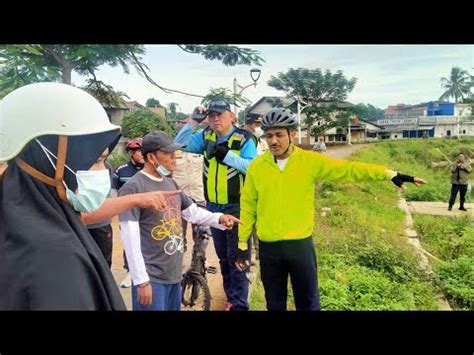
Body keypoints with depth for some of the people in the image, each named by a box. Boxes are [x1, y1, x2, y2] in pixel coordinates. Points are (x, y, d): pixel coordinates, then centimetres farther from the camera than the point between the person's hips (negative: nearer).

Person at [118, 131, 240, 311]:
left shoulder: (170, 183, 8)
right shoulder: (133, 188, -18)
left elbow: (193, 212, 13)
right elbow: (130, 238, -19)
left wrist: (219, 218, -5)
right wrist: (141, 280, -19)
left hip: (174, 273, 8)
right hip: (151, 277, -7)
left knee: (174, 307, 21)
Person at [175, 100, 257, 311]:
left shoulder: (243, 139, -12)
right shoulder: (206, 137, 4)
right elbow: (180, 144, -1)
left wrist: (227, 155, -26)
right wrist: (193, 121, -9)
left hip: (237, 207, -6)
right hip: (213, 207, 6)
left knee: (236, 256, 1)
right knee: (223, 256, 17)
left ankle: (239, 303, 16)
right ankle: (232, 297, 35)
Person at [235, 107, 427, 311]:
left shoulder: (310, 161, -7)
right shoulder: (256, 166, -3)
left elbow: (348, 169, -8)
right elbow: (248, 206, 3)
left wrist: (389, 174, -15)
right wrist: (242, 243, 5)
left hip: (300, 244, -1)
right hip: (268, 247, 1)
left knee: (308, 302, 15)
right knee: (275, 303, 18)